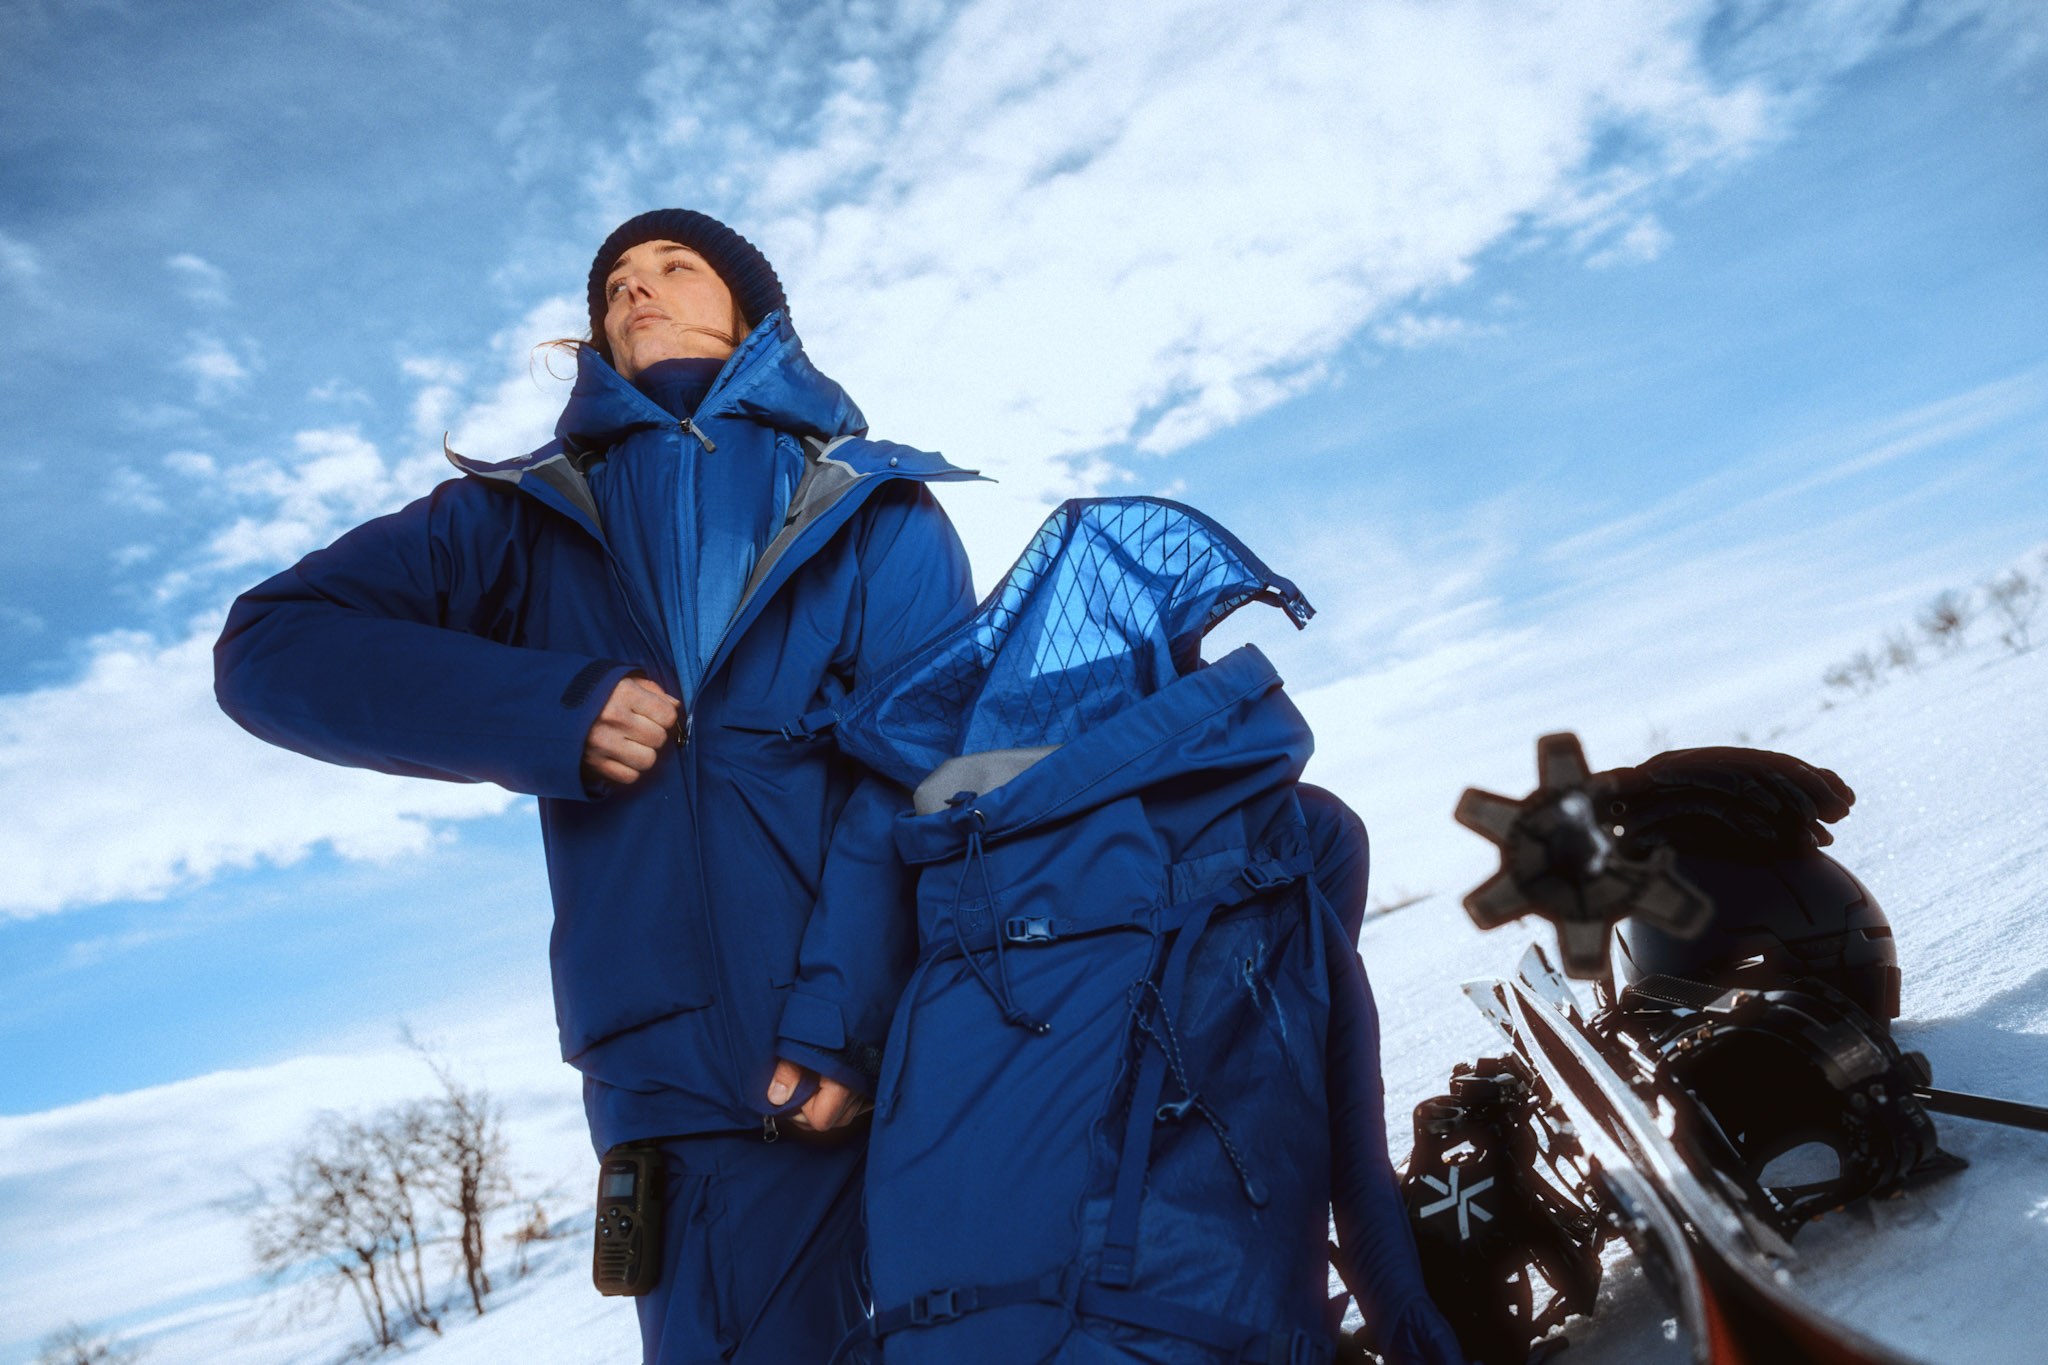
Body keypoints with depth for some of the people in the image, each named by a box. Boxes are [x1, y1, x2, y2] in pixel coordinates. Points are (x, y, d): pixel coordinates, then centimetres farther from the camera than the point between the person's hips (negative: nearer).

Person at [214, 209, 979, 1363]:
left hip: (899, 1042, 0)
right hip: (699, 1075, 1)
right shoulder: (526, 515, 14)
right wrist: (553, 713, -8)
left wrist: (842, 1017, -16)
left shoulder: (874, 510, 8)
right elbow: (269, 648, 5)